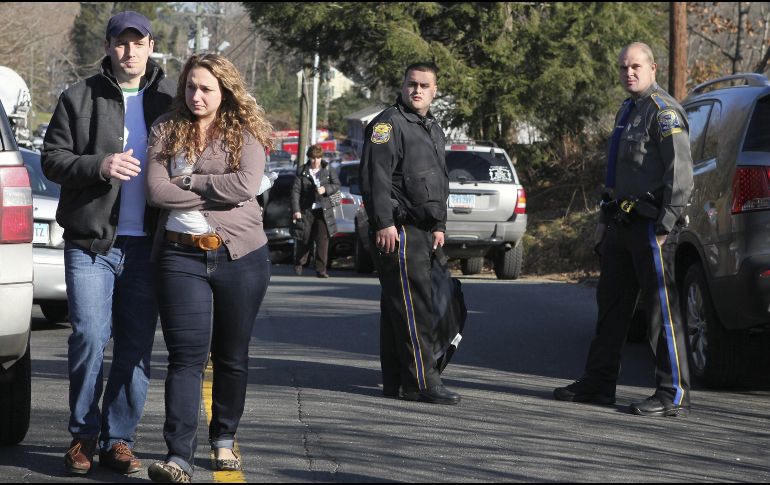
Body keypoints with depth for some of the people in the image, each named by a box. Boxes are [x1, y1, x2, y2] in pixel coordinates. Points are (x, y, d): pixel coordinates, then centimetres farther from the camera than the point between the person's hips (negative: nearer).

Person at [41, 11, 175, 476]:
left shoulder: (171, 99, 8)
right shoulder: (80, 98, 4)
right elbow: (53, 158, 2)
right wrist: (99, 166, -17)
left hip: (146, 245, 2)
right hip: (91, 243, -2)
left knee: (137, 347, 3)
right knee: (90, 338, -8)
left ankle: (118, 439, 12)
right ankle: (84, 434, 6)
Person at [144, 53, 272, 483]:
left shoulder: (245, 133, 2)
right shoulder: (166, 131, 6)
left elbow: (246, 185, -15)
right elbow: (156, 190, -6)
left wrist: (188, 181, -10)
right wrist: (217, 192, -9)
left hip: (240, 255, 0)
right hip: (182, 254, 0)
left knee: (232, 356, 11)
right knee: (187, 357, -9)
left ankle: (224, 439, 29)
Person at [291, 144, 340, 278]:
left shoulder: (327, 169, 3)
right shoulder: (302, 171, -3)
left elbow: (337, 184, 8)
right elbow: (295, 191, -5)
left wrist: (326, 189, -13)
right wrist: (296, 210, -13)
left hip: (323, 210, 1)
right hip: (306, 210, -1)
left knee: (323, 240, -5)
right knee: (304, 238, 7)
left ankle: (321, 269, -1)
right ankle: (298, 263, 31)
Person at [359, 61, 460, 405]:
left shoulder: (433, 129, 22)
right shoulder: (389, 124, -8)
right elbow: (374, 176, -16)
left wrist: (439, 225, 24)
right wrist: (384, 223, -22)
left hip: (422, 232, 10)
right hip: (398, 231, -9)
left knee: (397, 309, 12)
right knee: (412, 308, -12)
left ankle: (395, 383, 15)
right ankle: (421, 383, -13)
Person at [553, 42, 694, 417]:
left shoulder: (664, 112, -11)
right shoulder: (627, 112, 18)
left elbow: (681, 173, -18)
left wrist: (664, 227, -20)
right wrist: (605, 219, 20)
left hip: (650, 225, -10)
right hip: (622, 225, 10)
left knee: (662, 309, -8)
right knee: (611, 305, 13)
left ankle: (674, 394, -5)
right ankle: (598, 383, 21)